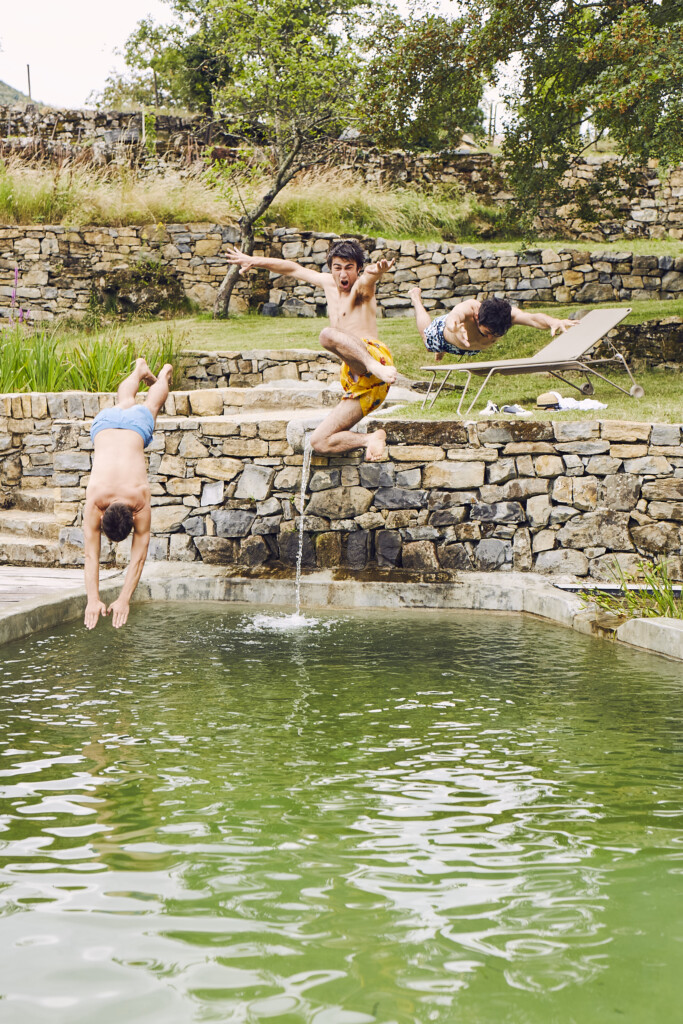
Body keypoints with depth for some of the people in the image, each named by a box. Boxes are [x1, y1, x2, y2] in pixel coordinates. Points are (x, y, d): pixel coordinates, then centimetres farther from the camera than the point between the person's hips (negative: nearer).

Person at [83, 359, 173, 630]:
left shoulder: (141, 498, -40)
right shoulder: (94, 498, -39)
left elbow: (139, 553, -37)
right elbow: (91, 553, -38)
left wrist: (124, 600, -42)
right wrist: (93, 599, -47)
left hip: (137, 426, -1)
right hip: (106, 424, 1)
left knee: (148, 407, 31)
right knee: (125, 403, 34)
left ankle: (164, 374, 62)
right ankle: (140, 369, 65)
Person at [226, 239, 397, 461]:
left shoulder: (361, 287, 2)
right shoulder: (329, 284, 22)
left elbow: (369, 277, -25)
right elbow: (294, 269, 36)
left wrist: (378, 270, -49)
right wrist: (253, 261, 41)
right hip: (356, 383, 8)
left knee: (328, 335, -36)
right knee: (319, 443, 0)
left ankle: (377, 367, -50)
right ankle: (372, 439, -1)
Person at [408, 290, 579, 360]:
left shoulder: (507, 314, -46)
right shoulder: (468, 308, -53)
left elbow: (534, 318, -63)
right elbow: (454, 316, -75)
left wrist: (553, 322, -85)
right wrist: (454, 323, -100)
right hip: (442, 335, -3)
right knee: (427, 337, 33)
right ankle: (416, 298, 58)